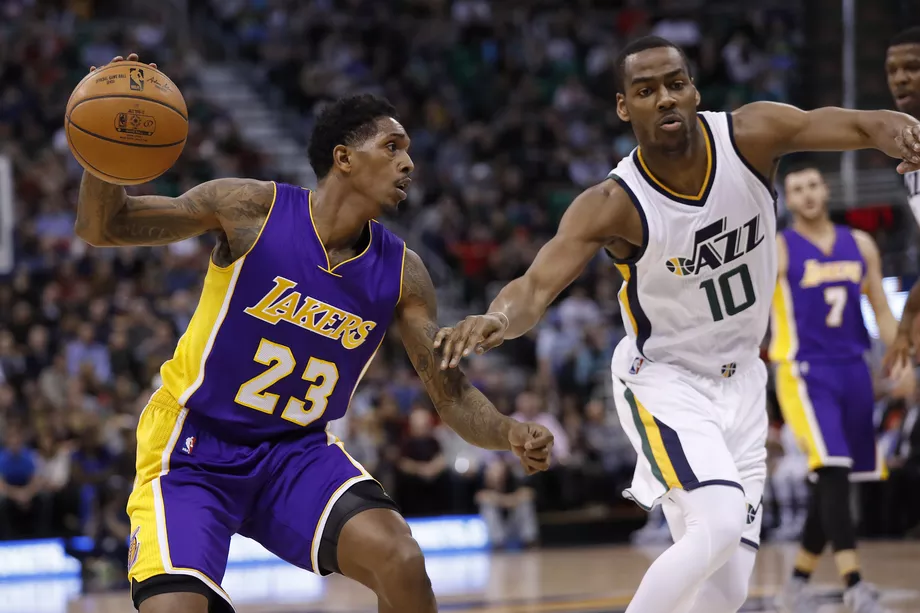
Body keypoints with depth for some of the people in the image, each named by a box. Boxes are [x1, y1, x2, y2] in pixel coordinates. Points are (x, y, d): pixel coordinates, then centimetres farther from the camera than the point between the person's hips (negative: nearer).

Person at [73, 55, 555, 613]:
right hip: (195, 447, -3)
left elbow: (452, 394, -1)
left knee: (401, 561, -21)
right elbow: (101, 229, -10)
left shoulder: (401, 273, -4)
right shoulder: (252, 209, -14)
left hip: (298, 451, 3)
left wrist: (510, 434, -23)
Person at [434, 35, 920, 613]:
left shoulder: (752, 134, -15)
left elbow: (867, 125, -23)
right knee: (719, 523, -30)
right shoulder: (612, 205, -22)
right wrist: (499, 319, -56)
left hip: (741, 380, 4)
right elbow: (536, 287, -32)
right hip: (664, 379, -4)